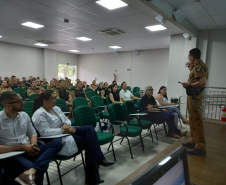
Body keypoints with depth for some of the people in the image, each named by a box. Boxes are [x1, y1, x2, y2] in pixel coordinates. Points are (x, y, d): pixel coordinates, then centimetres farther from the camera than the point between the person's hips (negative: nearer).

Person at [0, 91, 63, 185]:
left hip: (27, 151, 7)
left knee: (57, 143, -21)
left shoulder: (24, 115, 8)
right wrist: (21, 147, -17)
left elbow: (33, 134, 16)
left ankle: (31, 170, -35)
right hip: (10, 156, -7)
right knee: (38, 171, -38)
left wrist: (33, 145, -7)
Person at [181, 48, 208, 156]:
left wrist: (189, 85, -18)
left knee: (197, 120, -10)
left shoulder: (199, 66, -14)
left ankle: (200, 148, -6)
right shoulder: (197, 65, 16)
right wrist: (190, 68, 26)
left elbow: (203, 81, -25)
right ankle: (194, 141, 28)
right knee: (192, 119, 17)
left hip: (195, 95, -11)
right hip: (193, 95, 11)